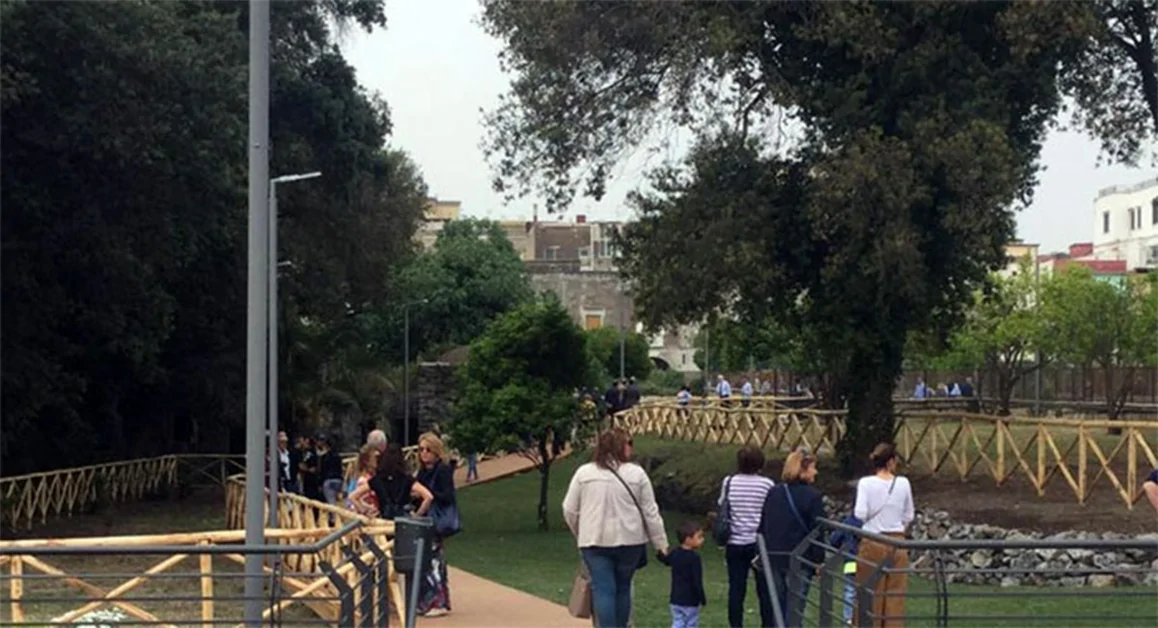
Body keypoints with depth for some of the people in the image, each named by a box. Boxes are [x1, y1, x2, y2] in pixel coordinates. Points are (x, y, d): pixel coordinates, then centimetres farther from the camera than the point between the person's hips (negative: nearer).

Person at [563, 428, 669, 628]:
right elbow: (650, 512, 0)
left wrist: (580, 534, 22)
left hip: (595, 541, 0)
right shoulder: (636, 474, -3)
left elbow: (569, 510, 5)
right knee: (623, 587, 15)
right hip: (629, 541, 0)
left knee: (603, 589, 0)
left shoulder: (584, 473, -1)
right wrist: (661, 543, 8)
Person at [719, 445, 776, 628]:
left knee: (736, 588, 7)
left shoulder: (729, 482, 0)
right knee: (765, 589, 6)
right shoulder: (767, 485, -7)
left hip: (735, 544, 2)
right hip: (761, 543, -2)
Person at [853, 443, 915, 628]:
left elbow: (860, 514, -16)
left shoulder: (866, 483, -9)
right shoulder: (903, 483, -2)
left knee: (869, 596, 5)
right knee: (895, 595, 7)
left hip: (872, 544, -2)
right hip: (897, 543, 2)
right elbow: (908, 516, 6)